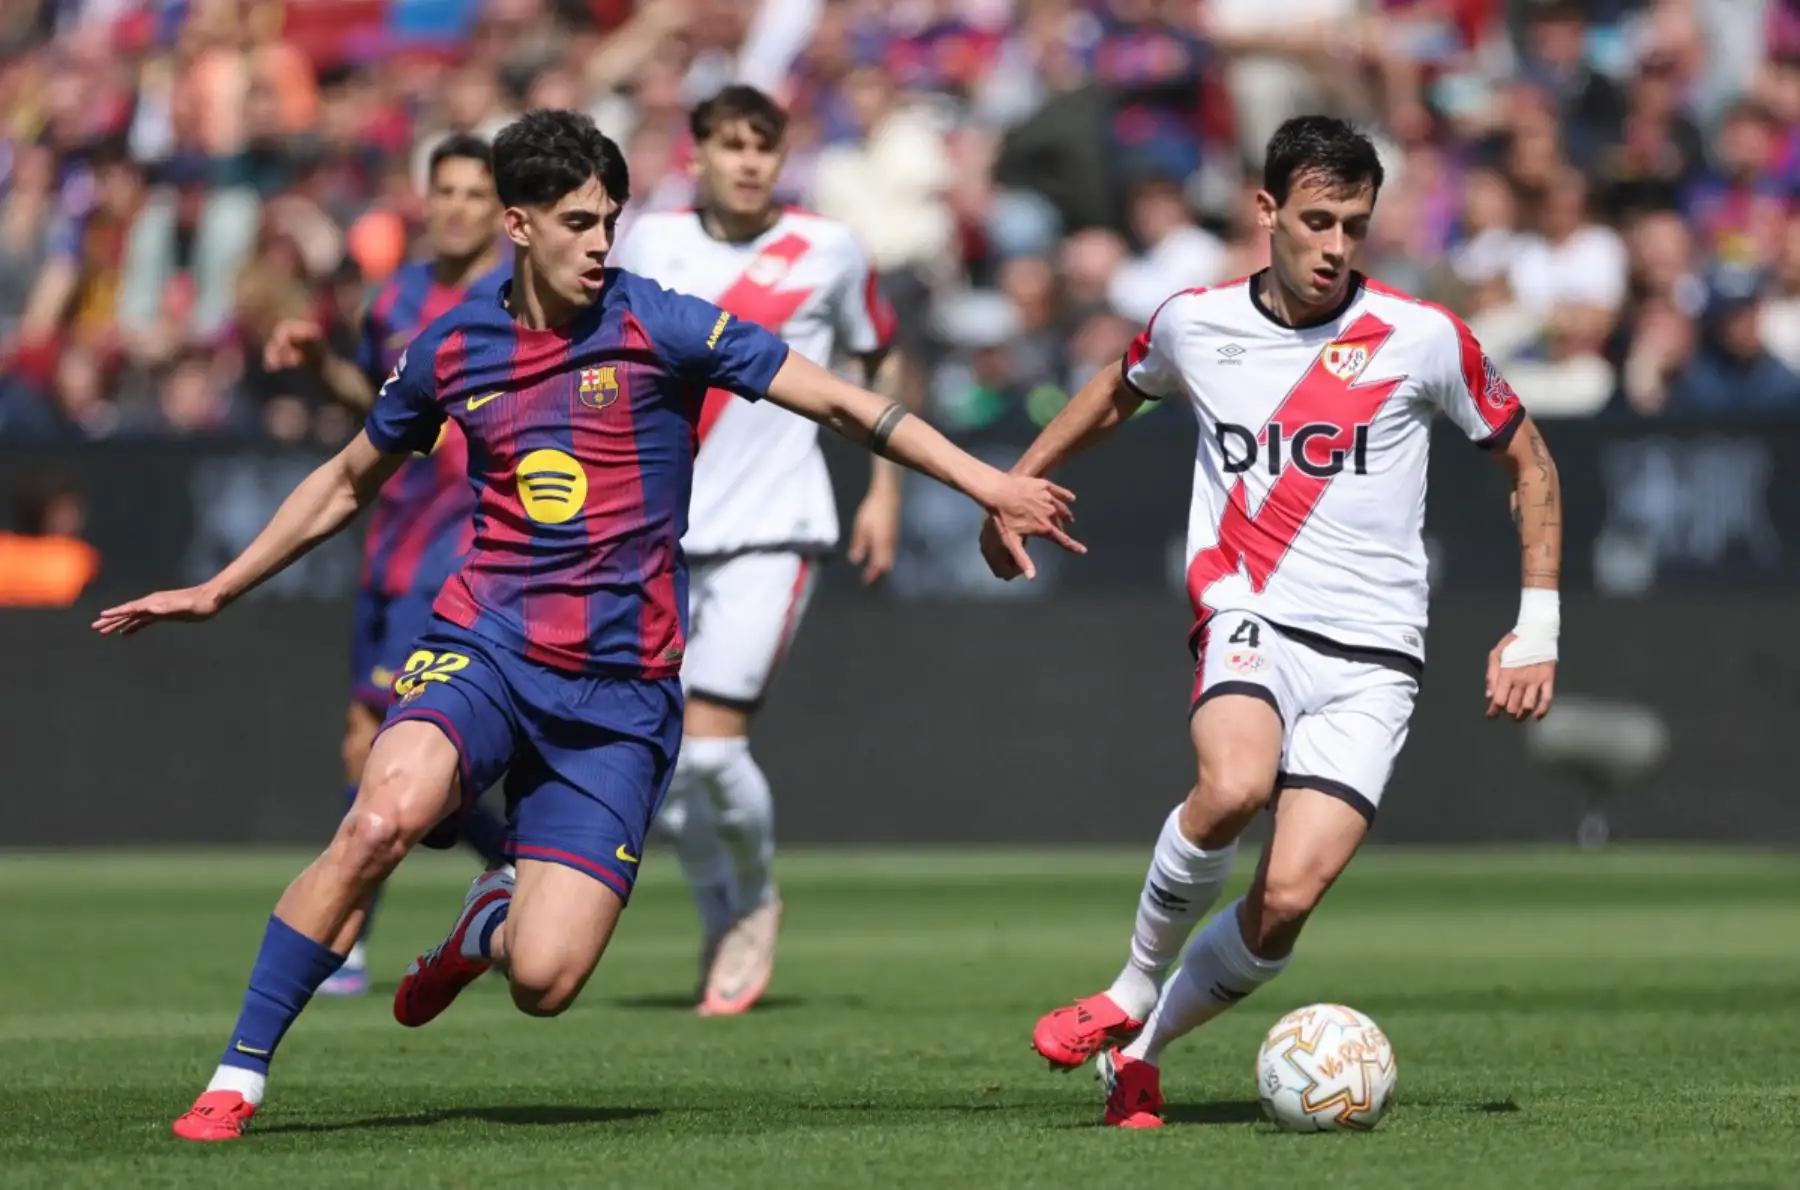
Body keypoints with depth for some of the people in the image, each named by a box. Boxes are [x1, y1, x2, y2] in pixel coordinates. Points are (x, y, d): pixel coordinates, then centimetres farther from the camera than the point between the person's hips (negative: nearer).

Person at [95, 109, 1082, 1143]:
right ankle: (239, 1076, -18)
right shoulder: (451, 351, 6)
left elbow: (843, 402, -3)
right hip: (484, 646, 1)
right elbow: (348, 484, 24)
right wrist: (218, 592, 27)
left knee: (546, 980, -13)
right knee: (384, 818, -32)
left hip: (621, 690, -1)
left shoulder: (659, 327, -3)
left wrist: (989, 485, -11)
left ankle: (492, 923, 28)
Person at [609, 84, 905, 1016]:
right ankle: (721, 920, 25)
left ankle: (755, 901, 11)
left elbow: (879, 357, 14)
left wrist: (886, 487, 9)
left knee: (711, 742, -15)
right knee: (663, 766, 1)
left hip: (772, 529, -3)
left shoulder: (828, 251, -1)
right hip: (663, 530, 3)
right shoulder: (650, 242, 3)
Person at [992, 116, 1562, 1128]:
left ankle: (1143, 1047, 10)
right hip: (1251, 623, 0)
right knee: (1235, 786, -35)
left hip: (1373, 656, 0)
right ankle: (1132, 993, -10)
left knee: (1286, 901, -17)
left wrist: (1537, 632, 6)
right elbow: (1120, 390, 28)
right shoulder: (1197, 324, 4)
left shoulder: (1423, 339, -2)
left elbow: (1530, 464, 11)